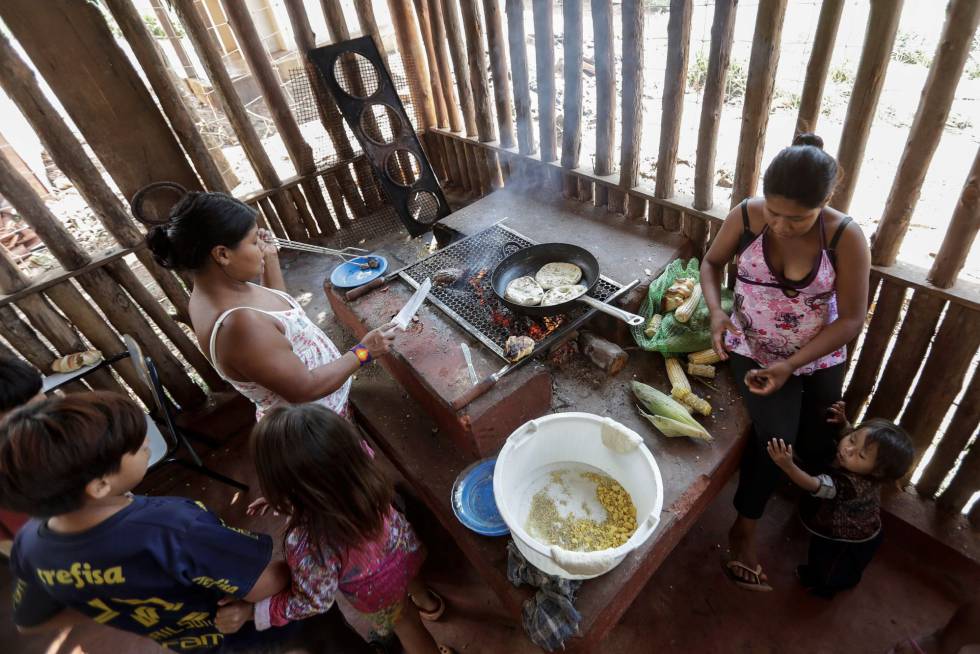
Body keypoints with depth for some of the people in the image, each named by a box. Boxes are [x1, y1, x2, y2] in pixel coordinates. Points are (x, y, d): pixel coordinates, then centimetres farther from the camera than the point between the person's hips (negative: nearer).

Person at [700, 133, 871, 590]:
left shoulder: (846, 238, -18)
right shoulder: (746, 216, -15)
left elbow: (851, 319, -14)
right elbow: (711, 262, 3)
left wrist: (789, 366, -23)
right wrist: (716, 313, -16)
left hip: (819, 359, 2)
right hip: (754, 349, -1)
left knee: (815, 448, 8)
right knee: (775, 438, -17)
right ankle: (744, 528, 6)